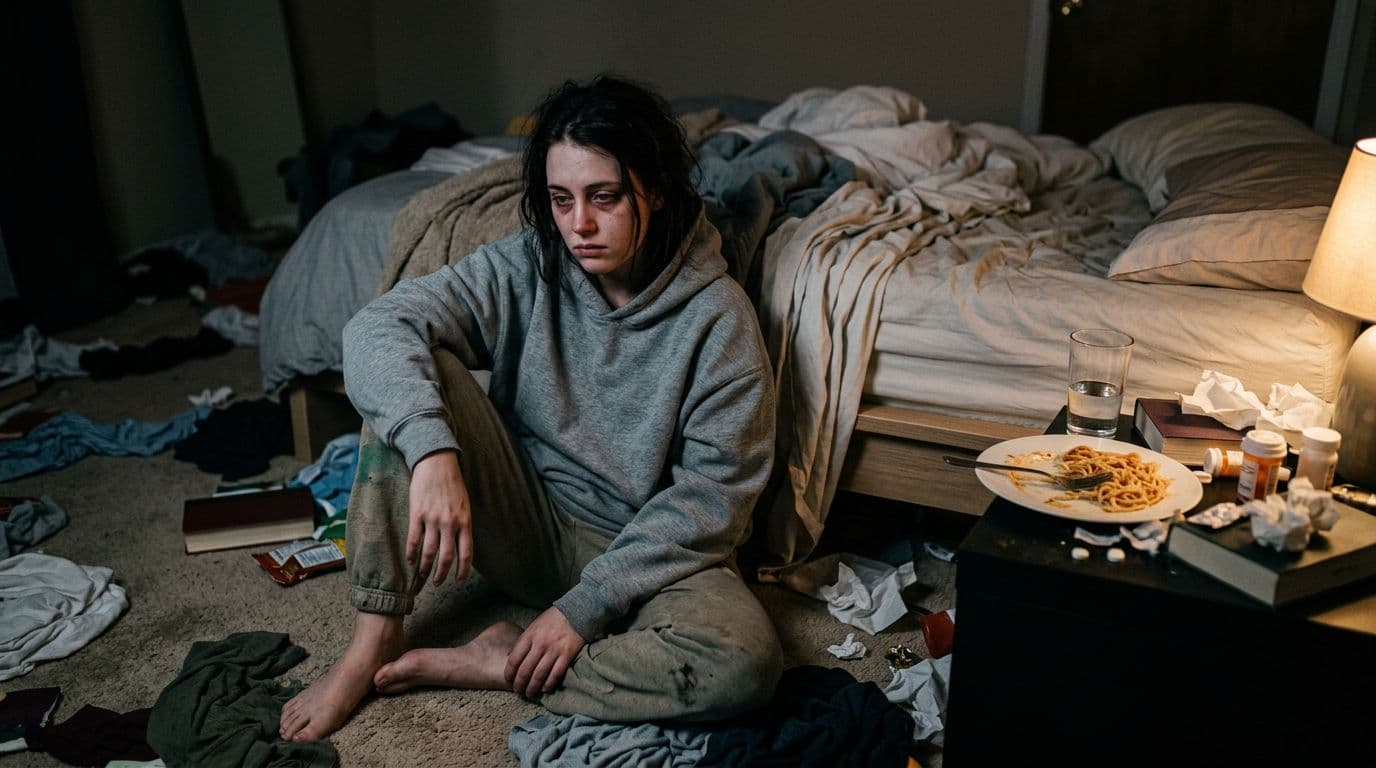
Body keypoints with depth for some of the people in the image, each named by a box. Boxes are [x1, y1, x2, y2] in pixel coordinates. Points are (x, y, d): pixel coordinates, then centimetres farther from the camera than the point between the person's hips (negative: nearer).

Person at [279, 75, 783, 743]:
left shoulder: (716, 315, -15)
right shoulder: (521, 270, -8)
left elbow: (712, 495, -15)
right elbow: (377, 327, -21)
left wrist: (587, 605, -19)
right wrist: (432, 452, -40)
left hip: (644, 551, -1)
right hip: (523, 523, 2)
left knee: (746, 661, -32)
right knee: (409, 377, -20)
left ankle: (498, 667, -15)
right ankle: (376, 641, -14)